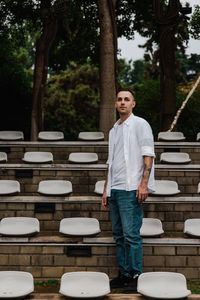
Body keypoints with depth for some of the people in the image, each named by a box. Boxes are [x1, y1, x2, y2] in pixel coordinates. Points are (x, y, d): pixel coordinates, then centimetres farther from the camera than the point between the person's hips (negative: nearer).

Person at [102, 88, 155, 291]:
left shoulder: (140, 124, 0)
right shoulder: (113, 130, 20)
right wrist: (106, 189, 17)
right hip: (114, 189, 7)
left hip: (131, 189, -7)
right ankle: (123, 274, 15)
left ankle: (135, 276, -1)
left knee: (131, 234, -8)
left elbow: (148, 156, -7)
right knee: (119, 235, 8)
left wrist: (144, 184, -16)